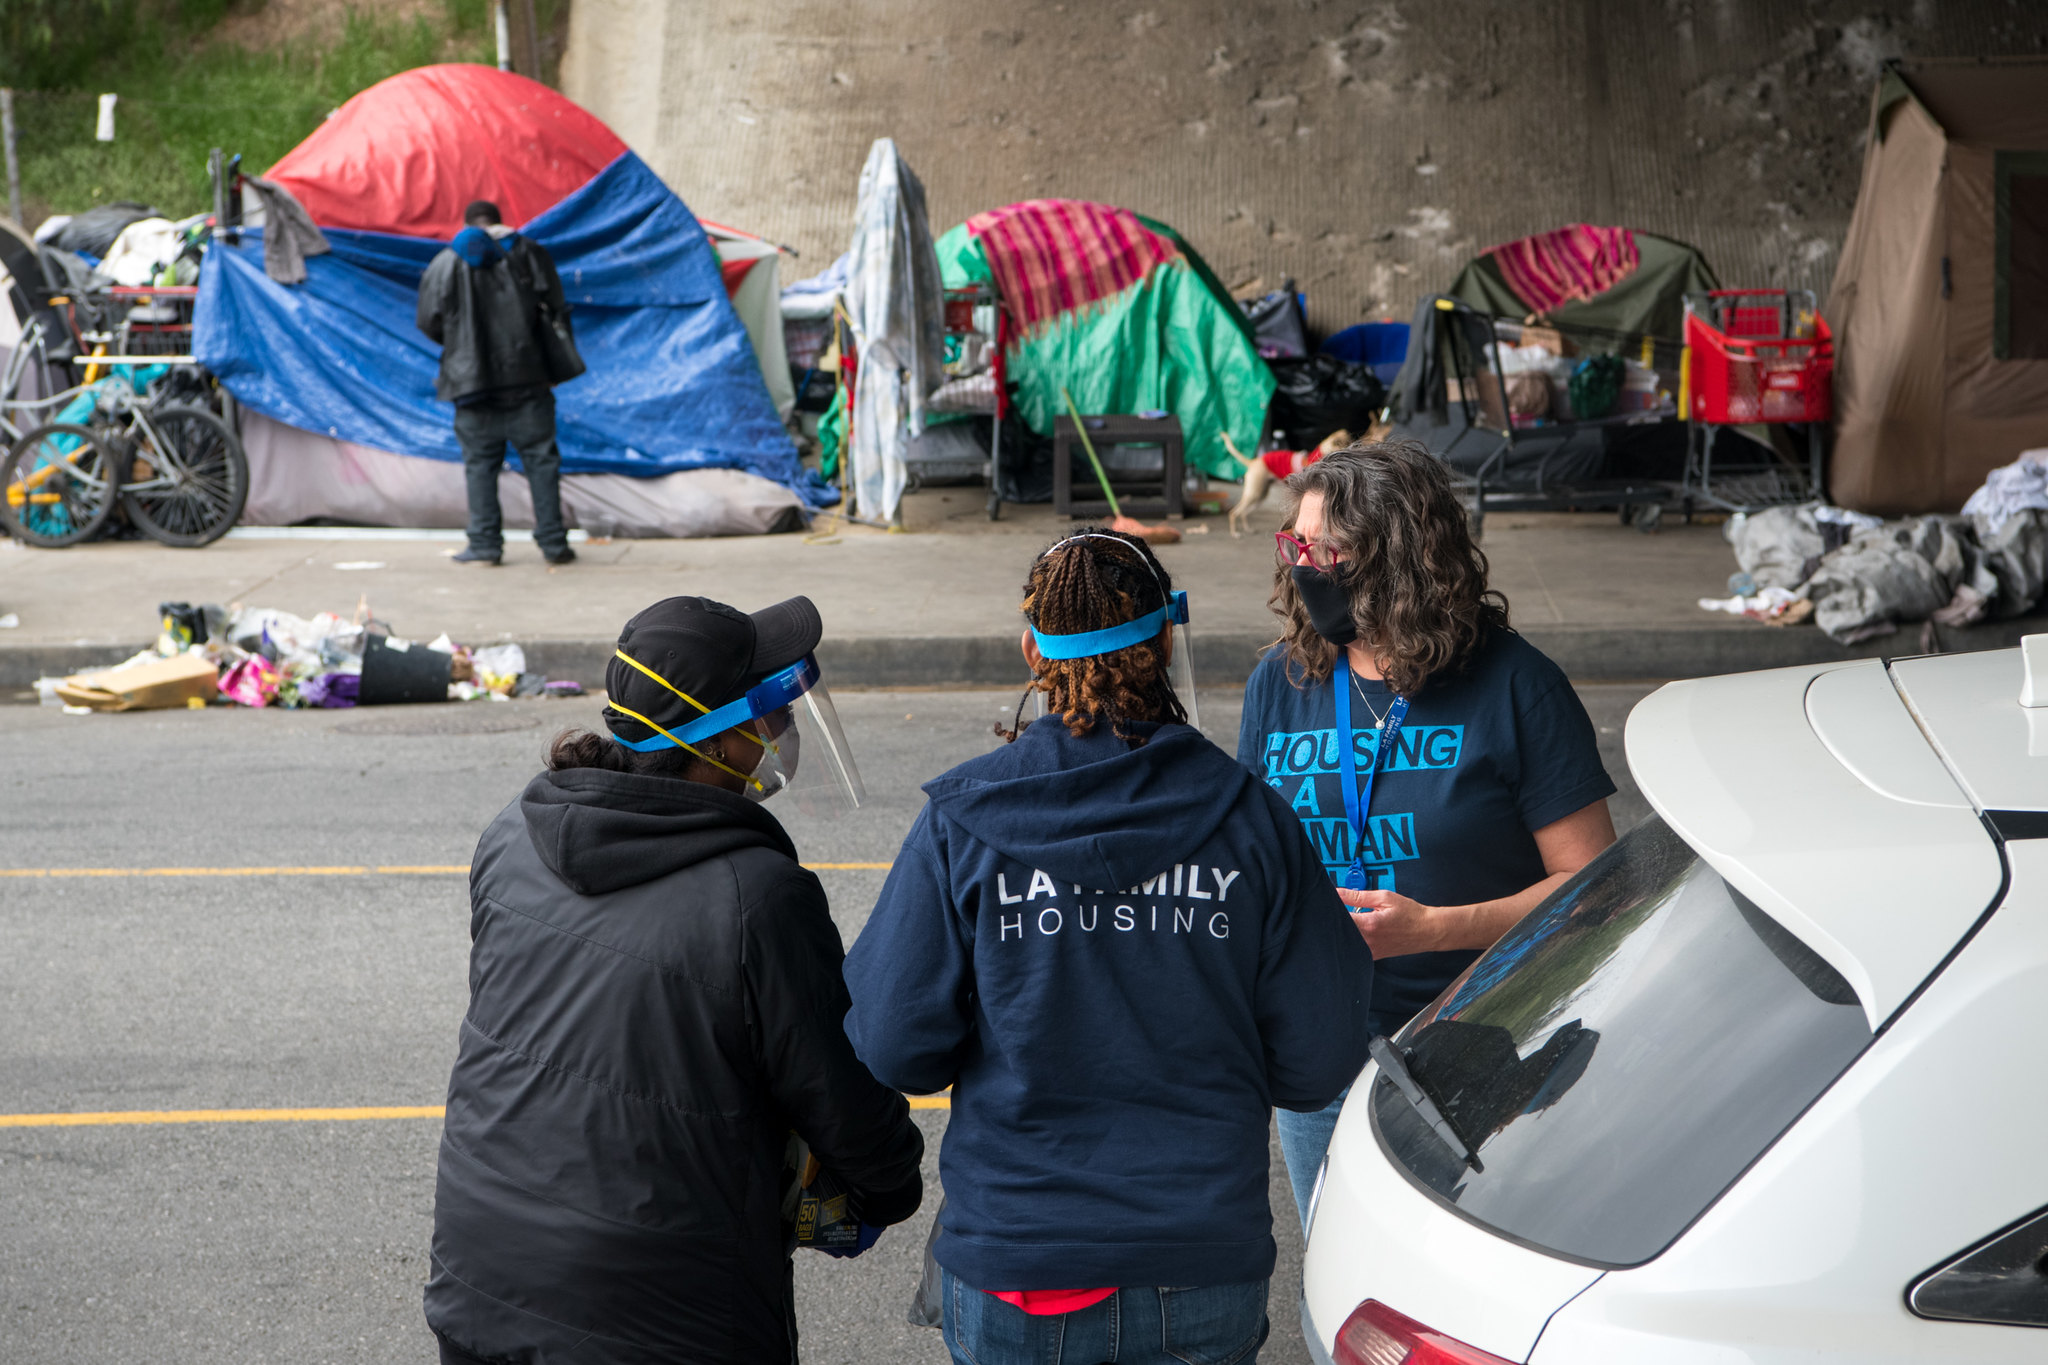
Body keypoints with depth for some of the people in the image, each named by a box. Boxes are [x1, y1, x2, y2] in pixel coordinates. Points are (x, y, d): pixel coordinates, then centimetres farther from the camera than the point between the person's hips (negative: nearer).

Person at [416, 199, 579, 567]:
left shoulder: (445, 264, 3)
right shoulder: (527, 253, 6)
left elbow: (428, 322, 5)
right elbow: (555, 306, 5)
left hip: (472, 381, -1)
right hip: (526, 376, 1)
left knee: (480, 462, 5)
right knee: (540, 458, 5)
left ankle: (485, 543, 2)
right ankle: (553, 542, 3)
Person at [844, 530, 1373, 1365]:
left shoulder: (959, 825, -9)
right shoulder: (1246, 818, -7)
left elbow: (894, 1045, -7)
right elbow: (1320, 1055, -4)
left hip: (1010, 1275, 0)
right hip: (1207, 1279, 1)